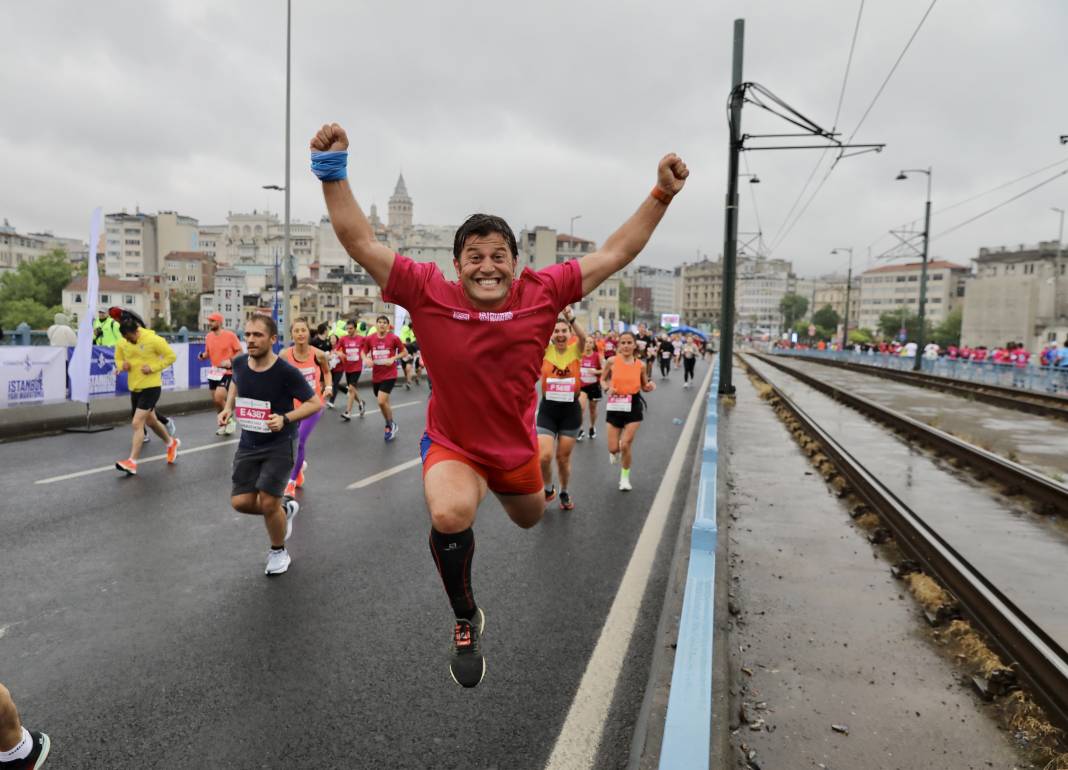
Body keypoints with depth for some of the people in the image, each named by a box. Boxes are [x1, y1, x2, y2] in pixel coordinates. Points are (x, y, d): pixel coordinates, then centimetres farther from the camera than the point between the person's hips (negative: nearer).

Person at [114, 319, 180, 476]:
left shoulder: (154, 340, -15)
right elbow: (118, 359, 16)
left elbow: (171, 356, -8)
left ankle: (132, 462, -10)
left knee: (137, 423, -14)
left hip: (151, 387, -7)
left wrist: (153, 367, -19)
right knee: (151, 421, 20)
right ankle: (171, 443, 45)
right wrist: (122, 365, -8)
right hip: (134, 388, 7)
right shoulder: (122, 343, 1)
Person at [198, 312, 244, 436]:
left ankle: (229, 421, 5)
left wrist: (230, 361, -21)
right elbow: (208, 353, 17)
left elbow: (240, 352, -7)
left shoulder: (230, 335, -12)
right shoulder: (208, 336, 5)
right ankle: (223, 424, 27)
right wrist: (202, 355, -5)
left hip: (227, 372, -6)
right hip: (214, 372, 6)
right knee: (215, 400, 10)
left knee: (219, 398, -17)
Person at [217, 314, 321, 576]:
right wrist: (228, 407, 2)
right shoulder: (239, 363, -7)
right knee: (241, 502, -1)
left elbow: (315, 403, -13)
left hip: (279, 444, -5)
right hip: (249, 443, 5)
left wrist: (285, 418, -27)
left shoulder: (286, 372, -22)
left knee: (267, 502, -9)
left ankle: (278, 552, 21)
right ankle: (285, 510, 31)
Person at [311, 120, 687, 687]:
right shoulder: (428, 294, -22)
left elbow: (614, 254, -11)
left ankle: (501, 488, 73)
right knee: (449, 516, -35)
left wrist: (661, 195, -14)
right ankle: (466, 621, -4)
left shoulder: (541, 294, -19)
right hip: (452, 446, -3)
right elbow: (361, 243, -20)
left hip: (517, 446, 3)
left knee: (530, 519, 30)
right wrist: (332, 172, -28)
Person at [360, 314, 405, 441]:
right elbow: (363, 352, 11)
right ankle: (390, 425, 37)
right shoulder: (369, 338, -2)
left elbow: (404, 352, 1)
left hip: (389, 375, -4)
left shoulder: (394, 338, -10)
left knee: (381, 402, -17)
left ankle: (390, 425, 6)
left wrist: (393, 358, -15)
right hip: (376, 375, 4)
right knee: (384, 402, 16)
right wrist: (366, 359, -11)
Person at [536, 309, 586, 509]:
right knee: (544, 456, -13)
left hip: (571, 410, 0)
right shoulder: (546, 350, -3)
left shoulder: (575, 350, -4)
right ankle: (548, 489, 17)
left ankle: (564, 493, 37)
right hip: (548, 409, 0)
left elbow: (584, 337, -26)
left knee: (563, 457, 11)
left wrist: (571, 318, -45)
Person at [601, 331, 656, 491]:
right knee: (613, 448, 3)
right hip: (615, 406, 1)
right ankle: (614, 452, 44)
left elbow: (644, 387, 9)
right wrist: (607, 389, -14)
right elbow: (603, 379, 8)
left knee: (626, 445, -4)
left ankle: (625, 477, 21)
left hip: (633, 406, 0)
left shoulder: (640, 365, -4)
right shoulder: (612, 361, -7)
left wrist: (650, 386, -13)